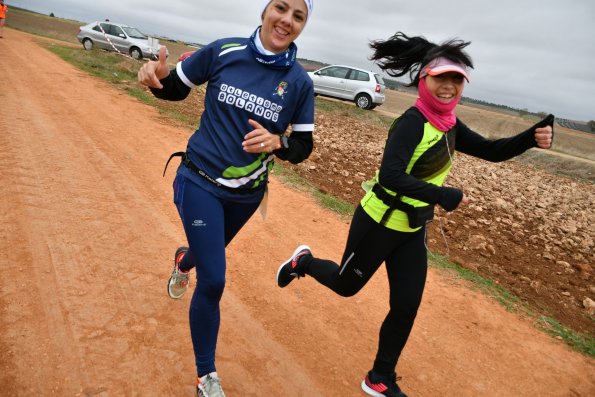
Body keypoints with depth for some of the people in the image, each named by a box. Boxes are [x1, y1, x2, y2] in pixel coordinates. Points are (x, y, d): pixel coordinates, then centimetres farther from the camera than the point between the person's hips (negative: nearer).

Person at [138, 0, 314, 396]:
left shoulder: (300, 82, -8)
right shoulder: (224, 50, -10)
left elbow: (303, 147, -4)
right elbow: (175, 89, 2)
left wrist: (277, 142, -26)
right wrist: (156, 77, -22)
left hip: (247, 193, 3)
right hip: (200, 182, -2)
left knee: (210, 254, 27)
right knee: (213, 281, -7)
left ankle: (183, 262, 68)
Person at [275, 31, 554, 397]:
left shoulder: (449, 125, 1)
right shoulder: (412, 123, -23)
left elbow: (492, 151, 6)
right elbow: (391, 176, -34)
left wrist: (532, 138, -10)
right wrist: (446, 197, -33)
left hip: (413, 230, 7)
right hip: (379, 224, -7)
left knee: (406, 307, 9)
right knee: (346, 285, 14)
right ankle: (304, 262, 47)